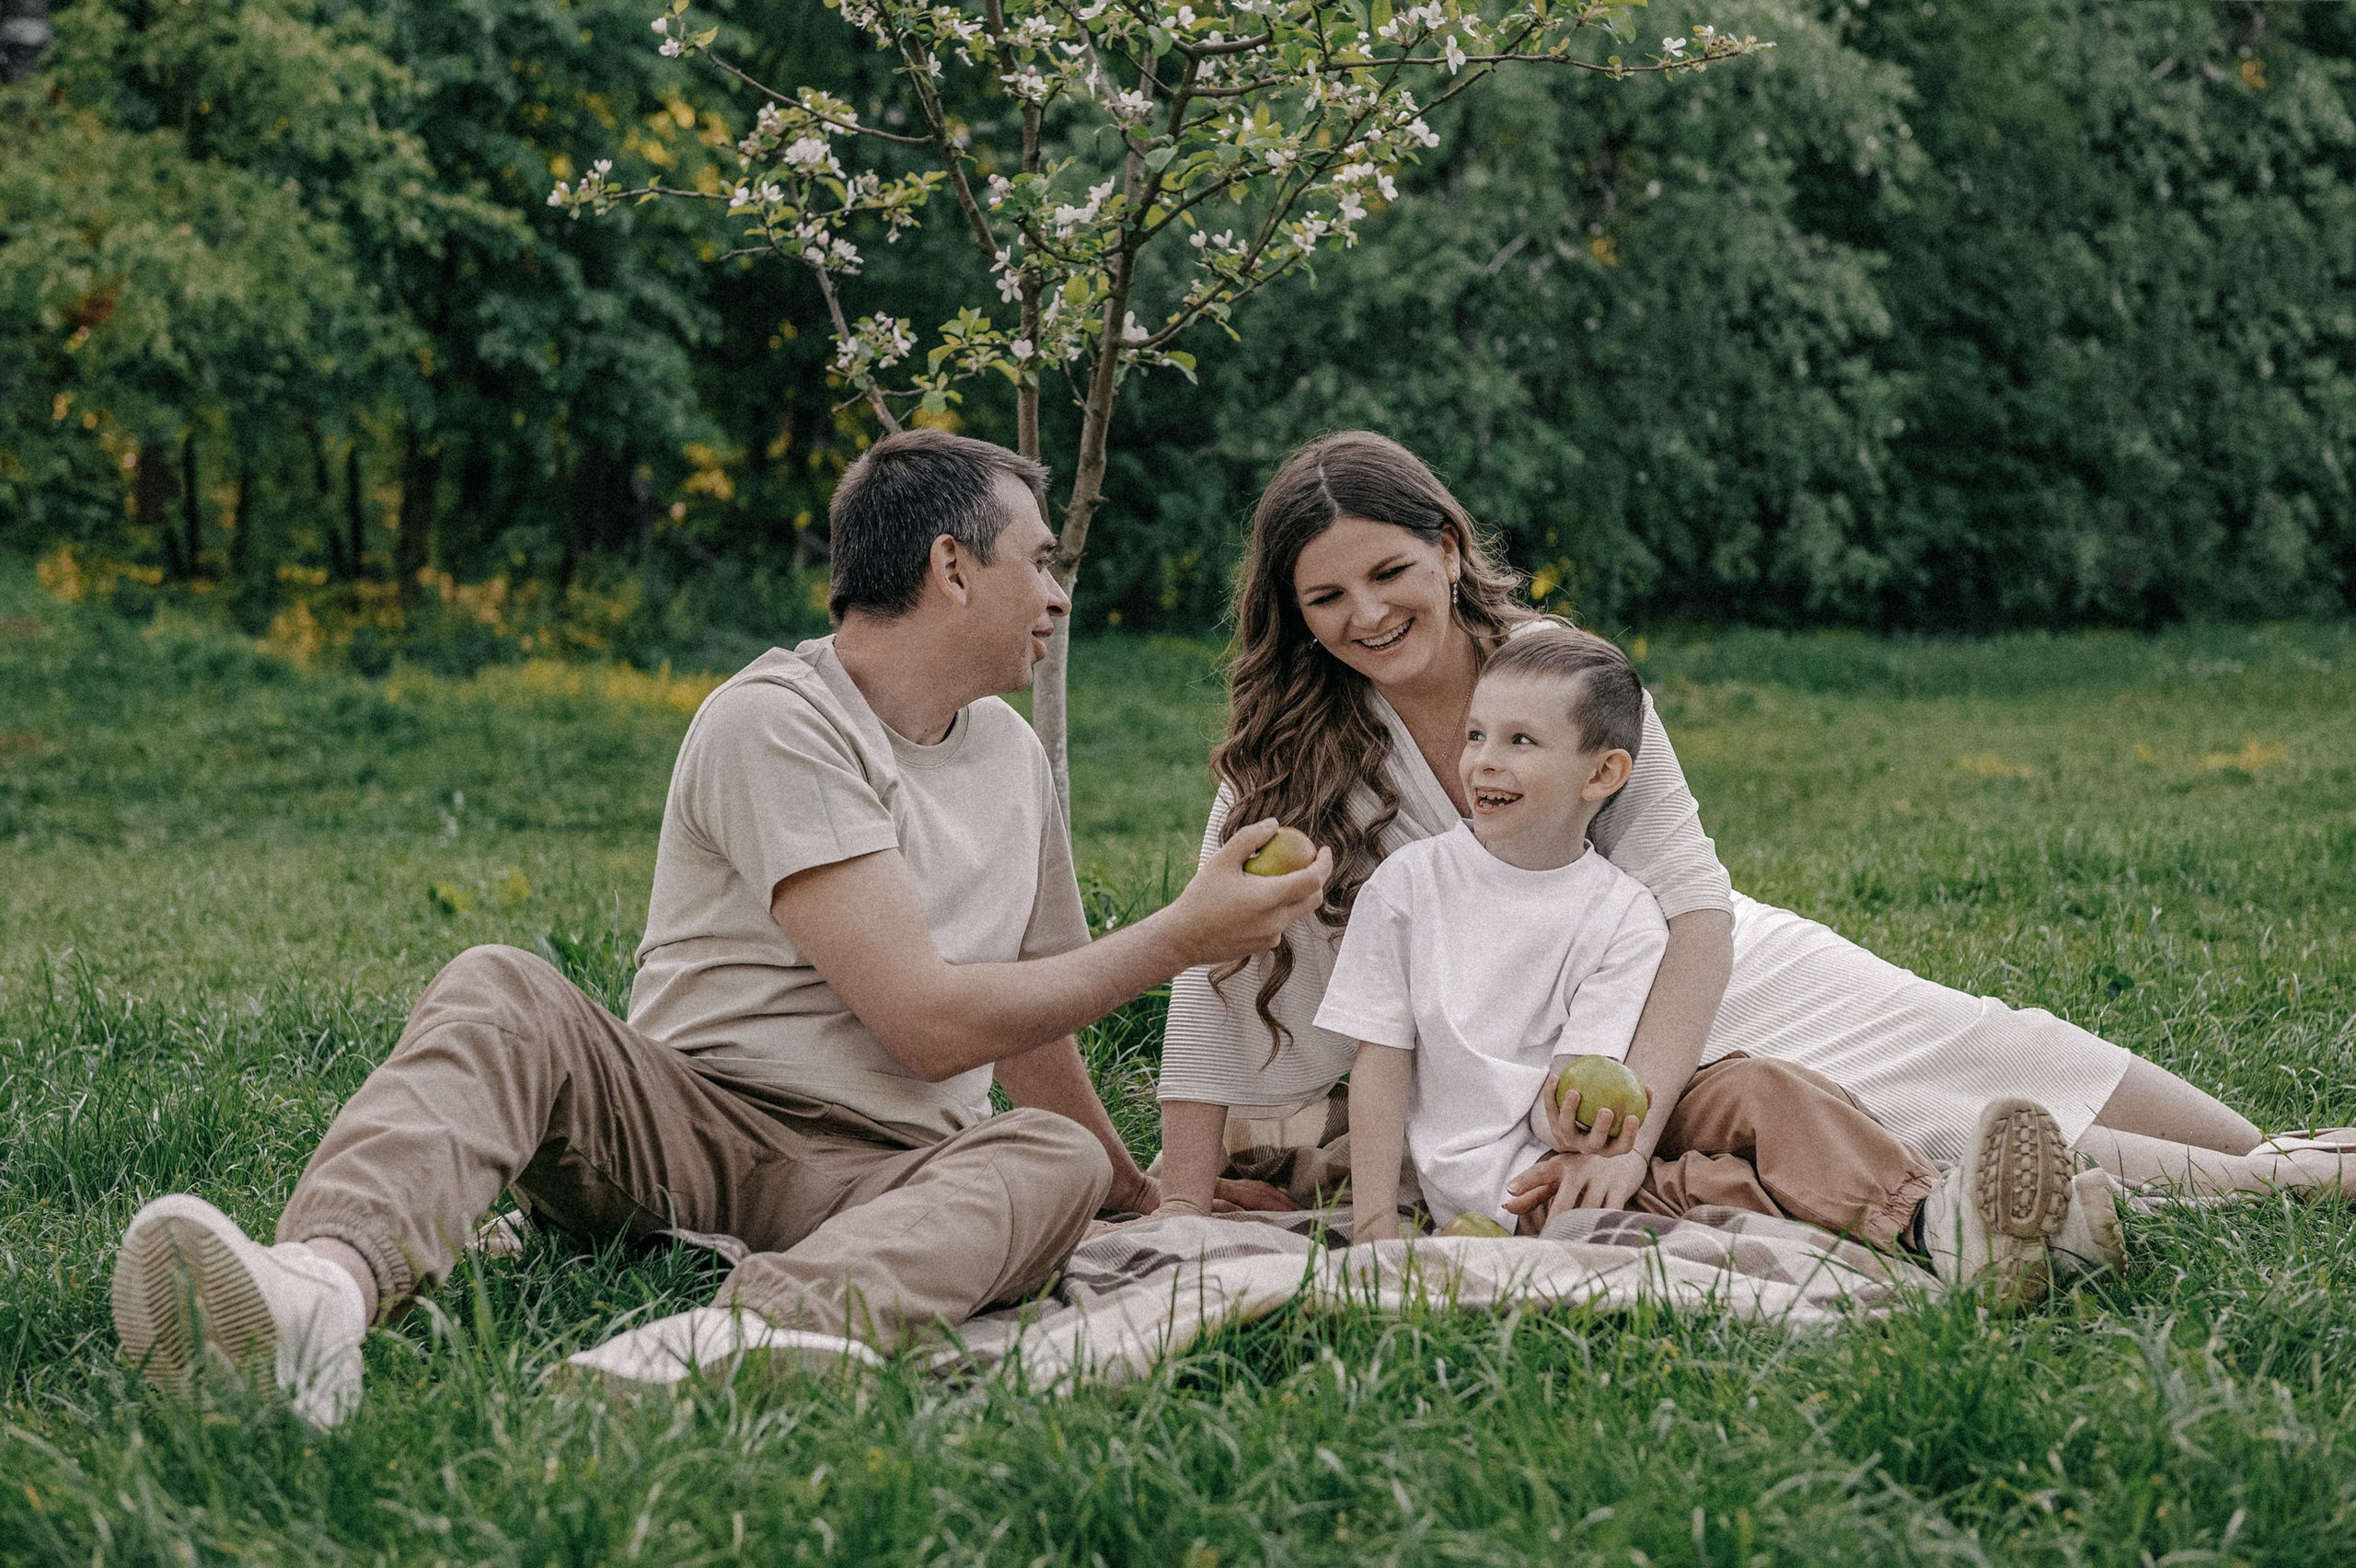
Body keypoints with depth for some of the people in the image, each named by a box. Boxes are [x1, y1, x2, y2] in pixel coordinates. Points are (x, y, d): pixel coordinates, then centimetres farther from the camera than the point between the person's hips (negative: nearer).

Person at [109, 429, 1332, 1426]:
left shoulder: (1011, 755, 18)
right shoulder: (777, 721, -8)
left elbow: (1030, 1025, 30)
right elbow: (924, 1023, -14)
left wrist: (1136, 1198, 37)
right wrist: (1179, 939, -6)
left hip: (886, 1176, 4)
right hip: (683, 1123, -4)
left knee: (1056, 1161, -29)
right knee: (496, 993, -30)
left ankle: (767, 1338, -60)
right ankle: (325, 1290, -62)